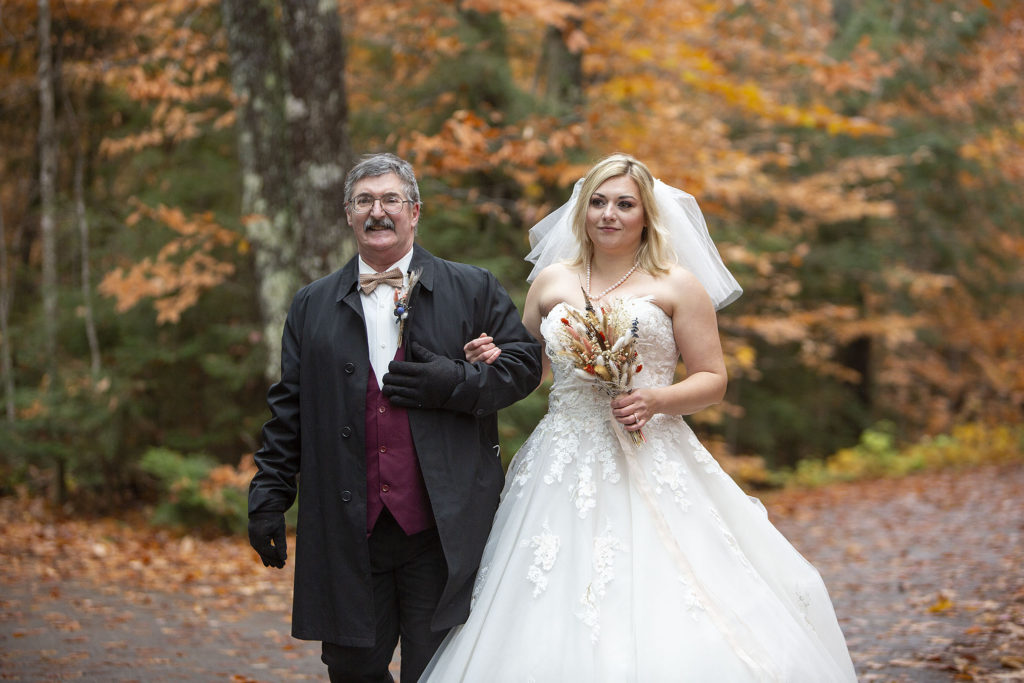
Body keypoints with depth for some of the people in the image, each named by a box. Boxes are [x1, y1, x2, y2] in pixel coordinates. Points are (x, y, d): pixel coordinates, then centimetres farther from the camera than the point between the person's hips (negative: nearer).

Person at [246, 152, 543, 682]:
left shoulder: (472, 290, 7)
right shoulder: (312, 305, 12)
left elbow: (524, 364, 5)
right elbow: (288, 409, 11)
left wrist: (457, 384, -11)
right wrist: (268, 497, 6)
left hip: (442, 530, -2)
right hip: (348, 532, 2)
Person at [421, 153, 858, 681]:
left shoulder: (677, 284, 4)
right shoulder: (552, 281, 13)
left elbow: (713, 380, 2)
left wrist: (656, 400, -15)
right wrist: (492, 358, 1)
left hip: (649, 466, -3)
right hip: (563, 468, 3)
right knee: (557, 614, -3)